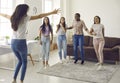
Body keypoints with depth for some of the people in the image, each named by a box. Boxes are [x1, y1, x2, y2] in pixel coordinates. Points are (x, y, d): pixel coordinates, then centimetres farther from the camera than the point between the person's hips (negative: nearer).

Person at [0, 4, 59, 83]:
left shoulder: (13, 18, 7)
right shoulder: (25, 18, -9)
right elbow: (39, 16, -10)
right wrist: (52, 12, -8)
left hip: (13, 43, 6)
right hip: (21, 42, -6)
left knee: (20, 61, 23)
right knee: (24, 62, 11)